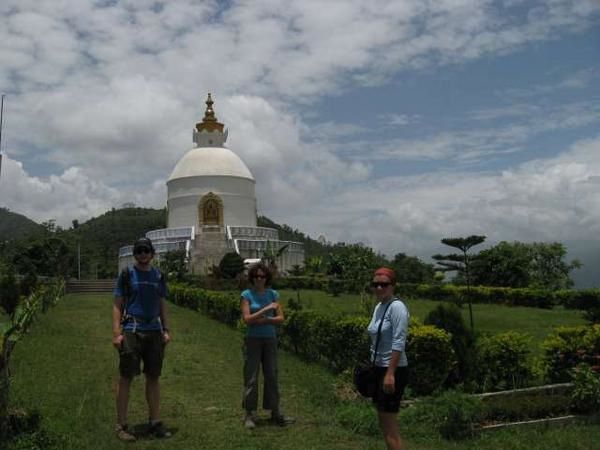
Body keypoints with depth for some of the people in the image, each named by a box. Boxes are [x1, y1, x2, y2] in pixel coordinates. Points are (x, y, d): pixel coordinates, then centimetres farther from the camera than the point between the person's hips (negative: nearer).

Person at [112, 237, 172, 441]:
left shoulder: (158, 276, 12)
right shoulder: (126, 275, 1)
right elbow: (117, 306, -2)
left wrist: (166, 330, 5)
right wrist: (116, 333, -11)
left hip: (154, 331, 4)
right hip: (131, 330, -4)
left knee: (153, 378, 9)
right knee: (126, 378, 0)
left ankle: (154, 422, 18)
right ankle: (121, 425, 9)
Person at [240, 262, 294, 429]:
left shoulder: (273, 294, 4)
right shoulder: (246, 295, -5)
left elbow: (280, 318, 0)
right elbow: (246, 319, -15)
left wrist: (265, 320, -15)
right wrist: (266, 309, -20)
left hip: (270, 340, 3)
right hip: (253, 340, -3)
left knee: (272, 376, 8)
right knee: (251, 377, 0)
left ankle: (275, 412, 17)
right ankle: (250, 415, 10)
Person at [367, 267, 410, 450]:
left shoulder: (397, 307, -17)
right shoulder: (378, 307, 9)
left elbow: (399, 343, -22)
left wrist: (390, 373, -25)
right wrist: (372, 366, 17)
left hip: (393, 370, -9)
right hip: (379, 368, 9)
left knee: (389, 424, -3)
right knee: (384, 422, 16)